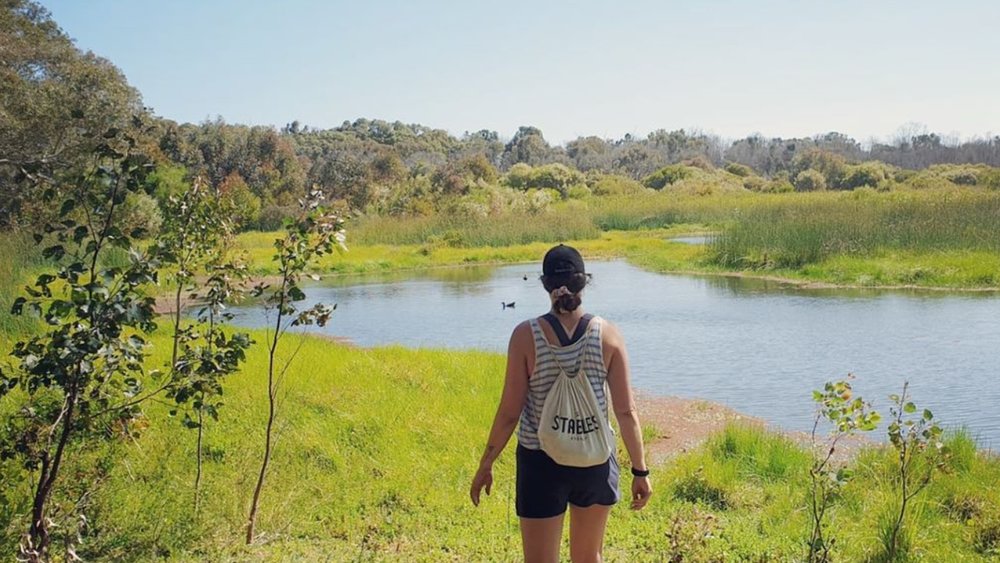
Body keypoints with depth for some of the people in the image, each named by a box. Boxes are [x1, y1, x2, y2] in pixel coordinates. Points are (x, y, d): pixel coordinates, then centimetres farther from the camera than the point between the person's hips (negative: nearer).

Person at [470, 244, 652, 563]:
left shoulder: (526, 335, -13)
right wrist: (640, 470, 4)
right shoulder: (607, 334, -8)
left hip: (541, 463, -2)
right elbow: (626, 411, -7)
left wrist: (486, 465, 2)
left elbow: (509, 412, -10)